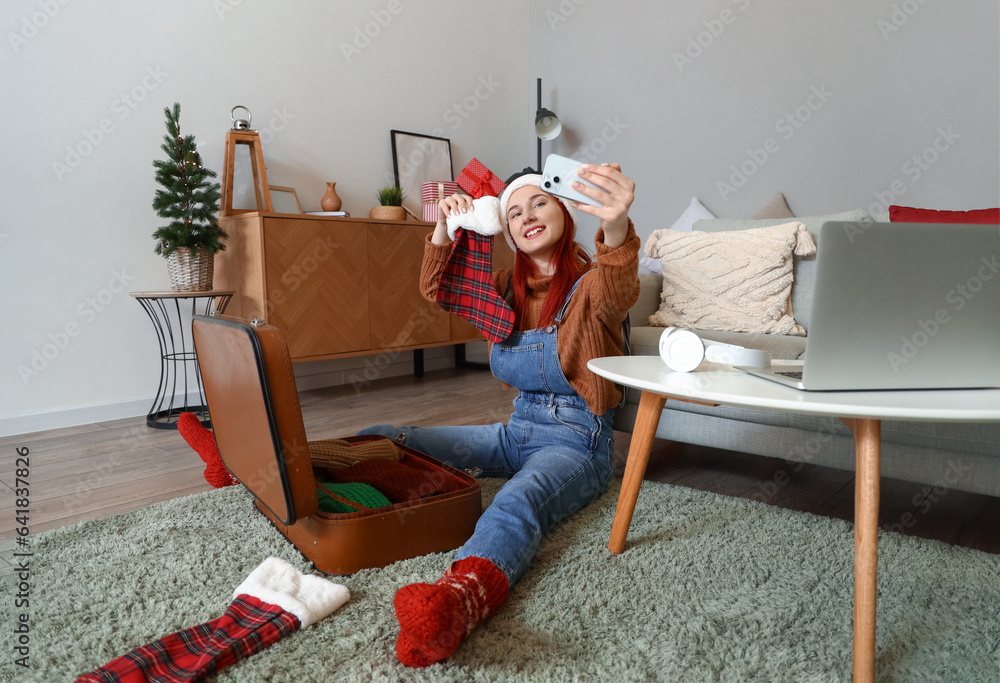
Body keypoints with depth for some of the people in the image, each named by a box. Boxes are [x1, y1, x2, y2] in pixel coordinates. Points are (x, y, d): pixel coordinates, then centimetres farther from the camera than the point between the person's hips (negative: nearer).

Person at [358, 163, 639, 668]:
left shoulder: (589, 285, -9)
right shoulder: (509, 288, 11)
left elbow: (618, 291, -34)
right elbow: (435, 290, 15)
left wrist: (616, 228, -57)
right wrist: (445, 228, -4)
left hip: (577, 442, -7)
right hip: (517, 431, 7)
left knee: (519, 499, -43)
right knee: (379, 438, -2)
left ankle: (459, 597, -66)